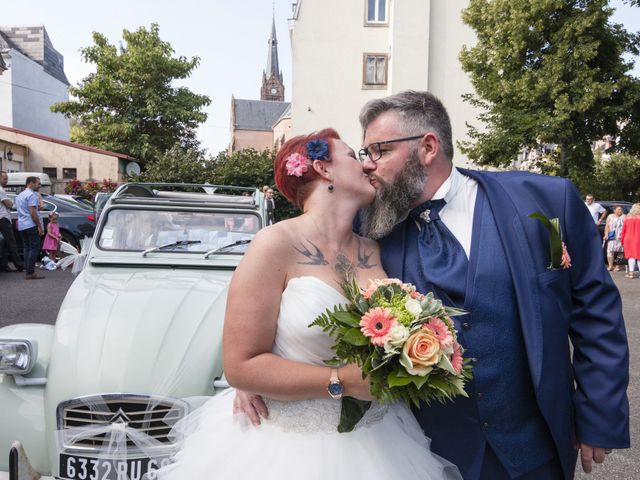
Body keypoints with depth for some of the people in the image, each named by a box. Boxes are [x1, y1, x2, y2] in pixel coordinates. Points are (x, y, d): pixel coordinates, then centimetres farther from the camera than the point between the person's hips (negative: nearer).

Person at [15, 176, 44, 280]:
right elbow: (32, 212, -19)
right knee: (34, 248, -8)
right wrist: (40, 226, -17)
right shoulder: (32, 195, -11)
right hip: (31, 225, -9)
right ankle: (31, 273, -11)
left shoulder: (19, 195, 19)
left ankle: (28, 271, 11)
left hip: (21, 226, 9)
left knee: (27, 248, 12)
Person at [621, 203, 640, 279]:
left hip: (628, 239, 3)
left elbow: (623, 231, 8)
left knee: (631, 256, 5)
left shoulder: (627, 218, 5)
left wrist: (622, 240, 15)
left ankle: (631, 272, 0)